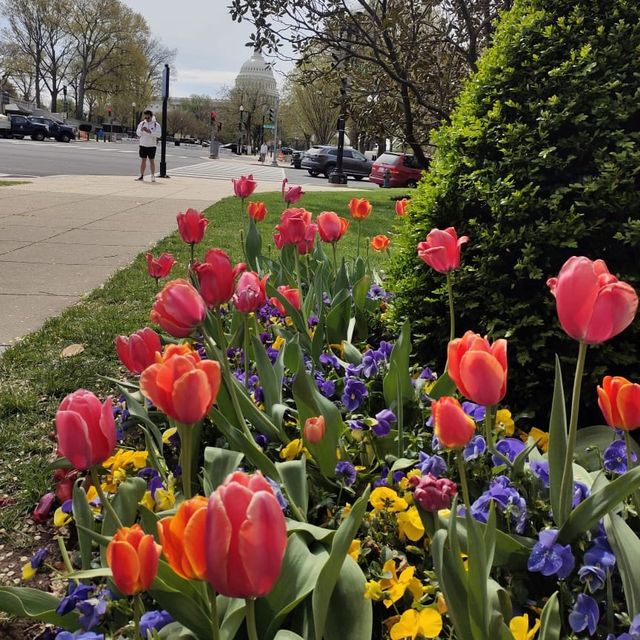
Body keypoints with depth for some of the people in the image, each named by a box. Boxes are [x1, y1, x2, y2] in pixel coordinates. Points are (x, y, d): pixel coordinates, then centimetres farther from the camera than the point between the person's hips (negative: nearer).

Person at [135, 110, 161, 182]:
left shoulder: (156, 125, -2)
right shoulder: (142, 124, 7)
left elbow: (159, 134, -15)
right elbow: (138, 133, 2)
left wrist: (149, 131, -26)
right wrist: (141, 130, -19)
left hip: (152, 146, -3)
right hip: (143, 145, 3)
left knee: (152, 161, 1)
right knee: (143, 160, 5)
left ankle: (153, 176, 5)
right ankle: (141, 176, 10)